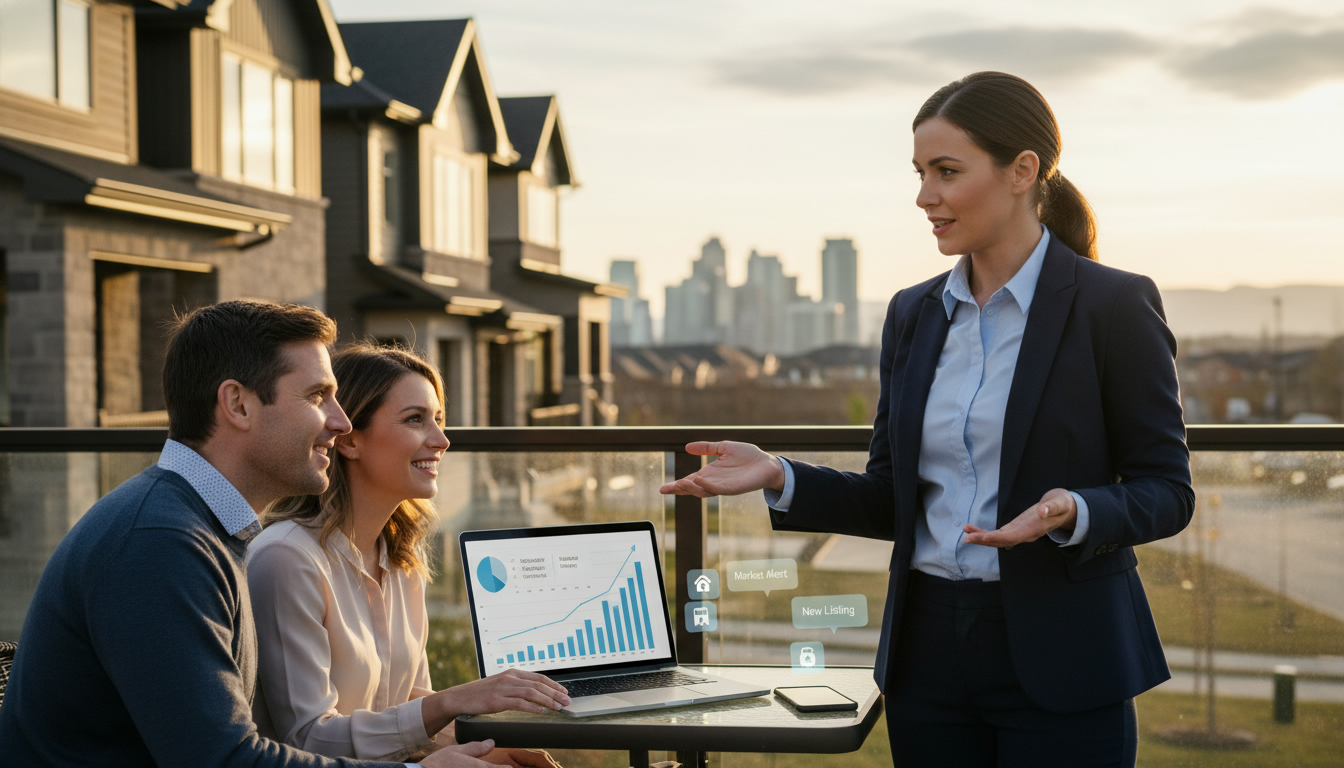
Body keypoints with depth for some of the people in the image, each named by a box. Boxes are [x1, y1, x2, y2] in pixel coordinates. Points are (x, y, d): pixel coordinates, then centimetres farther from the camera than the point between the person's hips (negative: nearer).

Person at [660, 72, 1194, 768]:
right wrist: (779, 478, -5)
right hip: (930, 655, 5)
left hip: (1057, 659, -4)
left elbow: (1165, 492, -5)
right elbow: (892, 502, 10)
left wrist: (1072, 514, -25)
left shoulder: (1115, 305, -7)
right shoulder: (914, 314, 9)